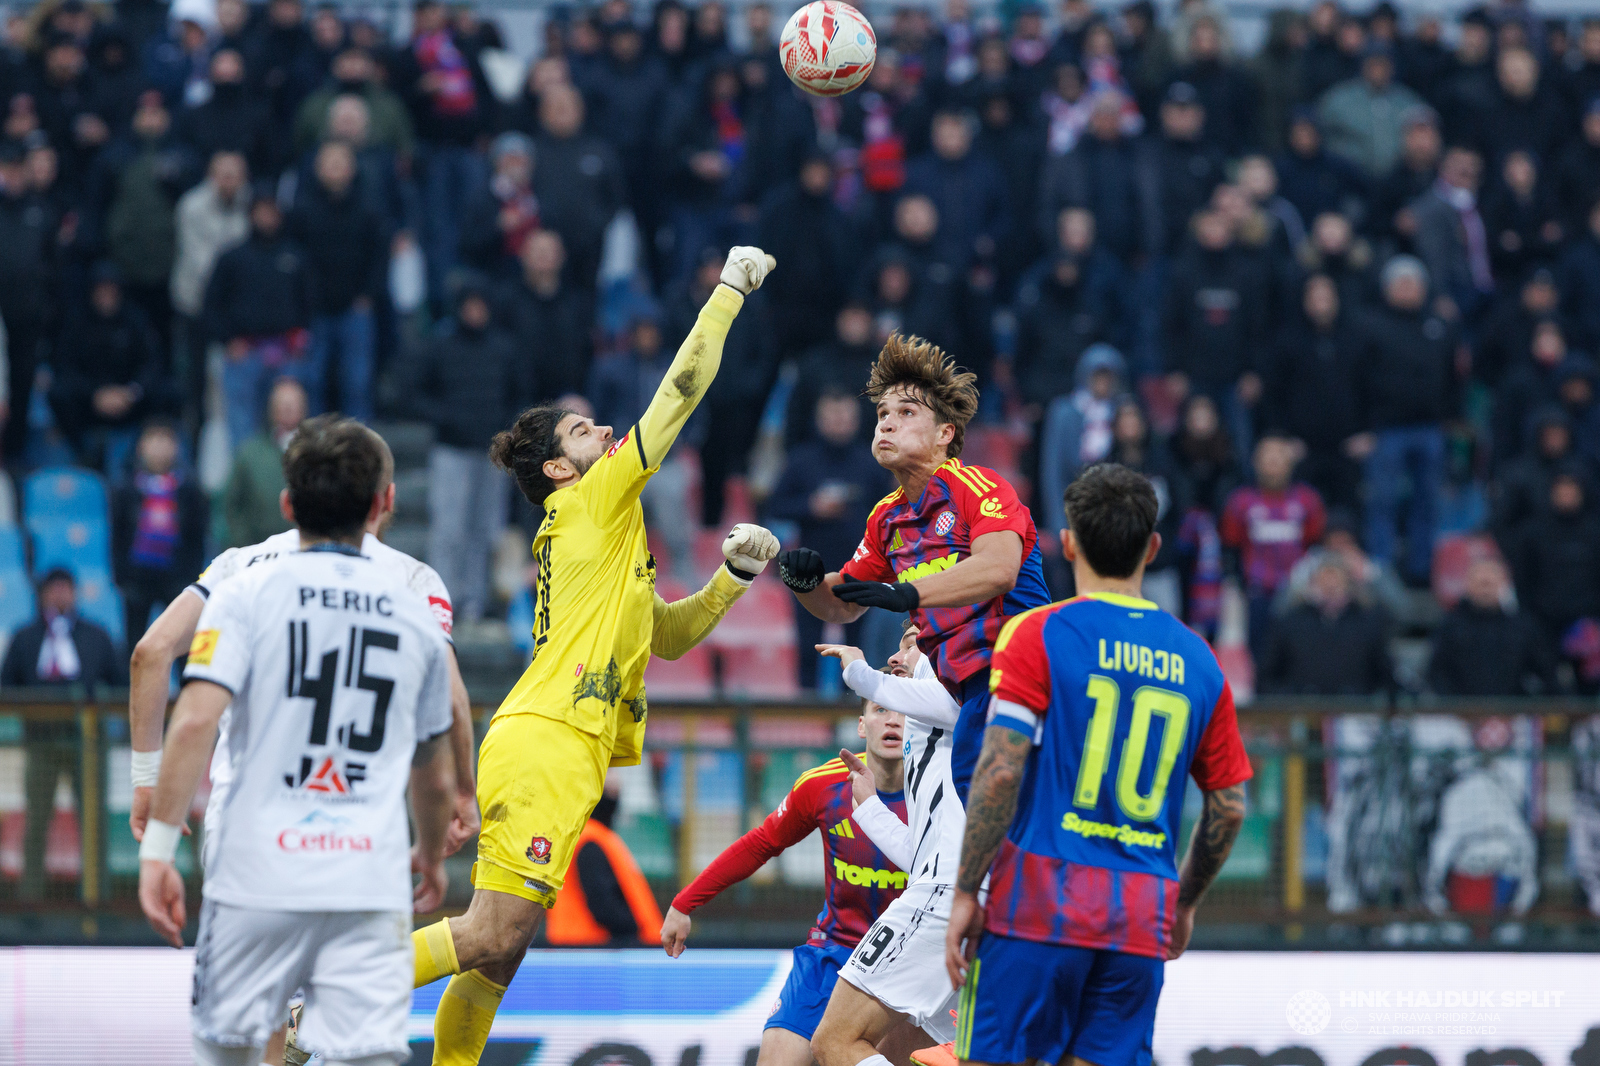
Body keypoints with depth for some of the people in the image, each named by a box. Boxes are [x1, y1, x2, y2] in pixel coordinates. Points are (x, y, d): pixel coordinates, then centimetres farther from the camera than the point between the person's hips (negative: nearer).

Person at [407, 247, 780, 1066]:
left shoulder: (592, 540, 26)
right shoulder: (593, 504, 0)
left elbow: (666, 635, 35)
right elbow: (681, 389, 0)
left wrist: (732, 576, 21)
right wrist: (731, 289, 7)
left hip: (560, 752, 10)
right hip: (544, 745, -10)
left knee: (499, 948, 7)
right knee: (494, 935, -16)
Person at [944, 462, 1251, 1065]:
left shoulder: (1037, 635, -2)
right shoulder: (1197, 660, 11)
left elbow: (1000, 772, -11)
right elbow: (1229, 809, 14)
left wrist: (965, 893, -6)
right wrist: (1185, 902, 29)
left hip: (1040, 901, -4)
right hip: (1142, 923, 4)